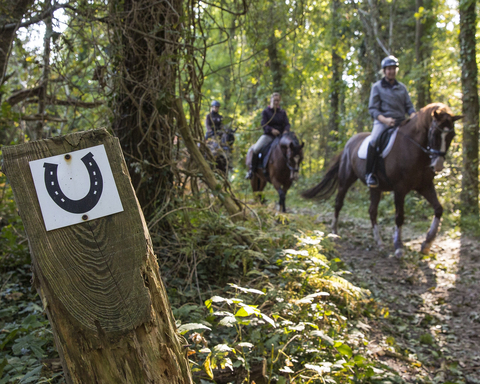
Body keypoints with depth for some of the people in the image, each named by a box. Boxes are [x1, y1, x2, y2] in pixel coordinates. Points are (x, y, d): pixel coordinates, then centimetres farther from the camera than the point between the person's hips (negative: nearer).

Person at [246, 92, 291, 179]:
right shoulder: (266, 112, 4)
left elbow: (287, 124, 4)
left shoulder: (282, 112, 13)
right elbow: (264, 124, -7)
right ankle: (252, 169, -6)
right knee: (255, 149, -23)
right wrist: (271, 130, -27)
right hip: (268, 135, -3)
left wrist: (286, 130, -20)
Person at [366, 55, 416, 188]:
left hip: (400, 122, 5)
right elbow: (372, 109, -3)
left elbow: (409, 107, 14)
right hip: (382, 122, -4)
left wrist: (414, 117, -10)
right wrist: (385, 119, -20)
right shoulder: (377, 87, 5)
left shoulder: (402, 87, 16)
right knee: (373, 142, -33)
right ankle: (369, 173, -22)